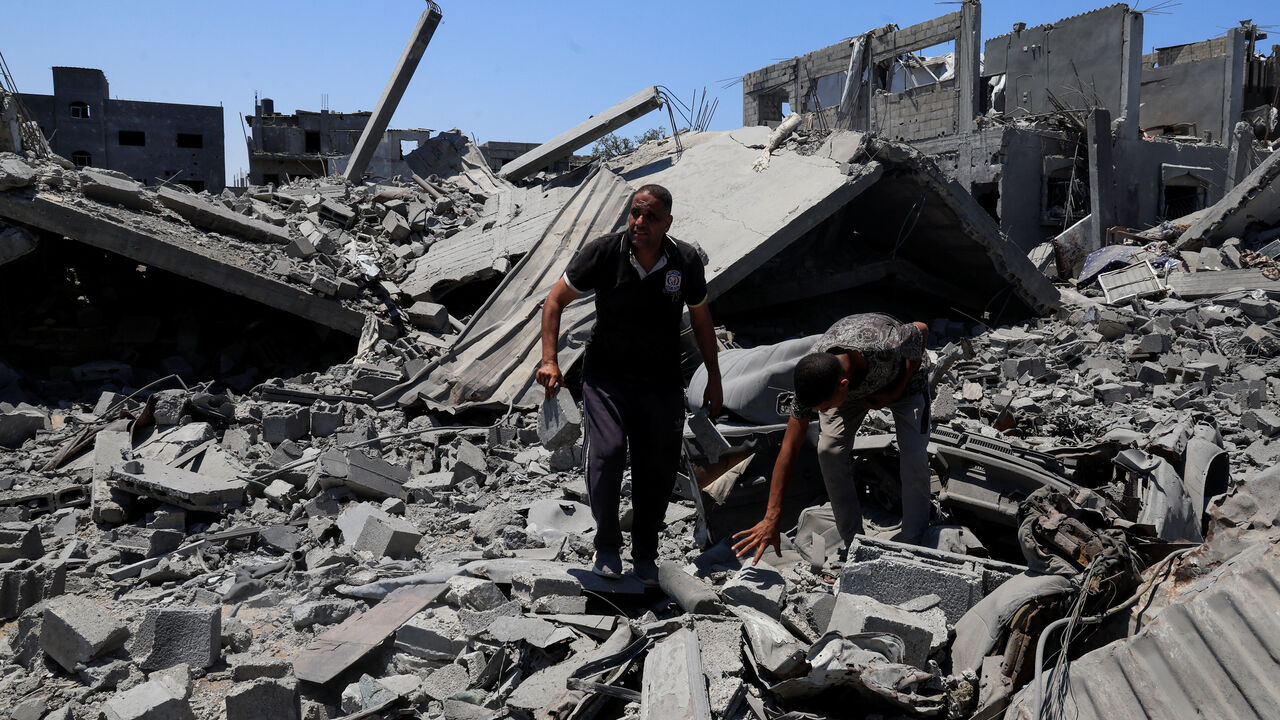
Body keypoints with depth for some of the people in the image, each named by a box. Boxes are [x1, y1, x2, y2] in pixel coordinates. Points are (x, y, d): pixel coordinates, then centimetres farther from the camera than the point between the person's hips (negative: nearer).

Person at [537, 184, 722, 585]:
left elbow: (700, 318, 10)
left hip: (662, 383, 2)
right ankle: (606, 546, 3)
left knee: (659, 470, 5)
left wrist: (714, 378, 13)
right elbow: (555, 300, -1)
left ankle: (645, 554, 27)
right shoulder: (602, 253, -12)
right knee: (606, 452, -20)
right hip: (606, 375, -2)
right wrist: (549, 360, -10)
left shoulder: (686, 261, -6)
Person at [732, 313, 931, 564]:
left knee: (914, 456, -17)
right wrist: (771, 519, -30)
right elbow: (790, 448, -29)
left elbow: (922, 329, -20)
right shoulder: (812, 377, -36)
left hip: (903, 376, -2)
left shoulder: (887, 348, -46)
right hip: (855, 383, 2)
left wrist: (896, 392, -21)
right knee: (830, 451, -15)